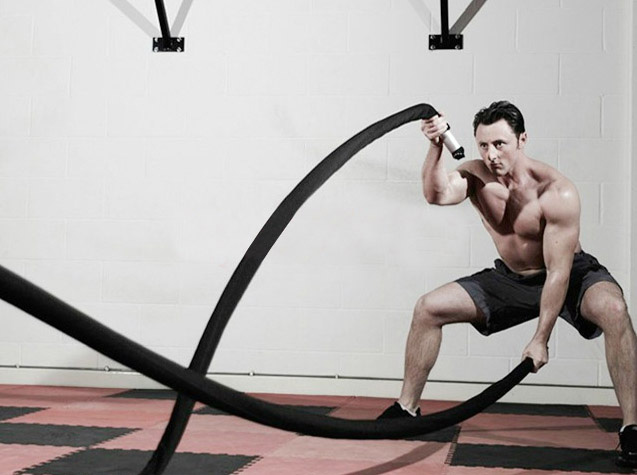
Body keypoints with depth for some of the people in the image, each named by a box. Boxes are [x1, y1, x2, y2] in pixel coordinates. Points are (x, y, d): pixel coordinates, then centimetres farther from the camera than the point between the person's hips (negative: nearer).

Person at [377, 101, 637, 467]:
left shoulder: (558, 193, -29)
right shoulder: (476, 176, -14)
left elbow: (558, 272, -28)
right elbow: (437, 195, -36)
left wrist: (541, 339, -26)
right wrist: (436, 147, -50)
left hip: (572, 276, -5)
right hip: (511, 279, 5)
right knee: (429, 308, -4)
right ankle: (406, 409, 10)